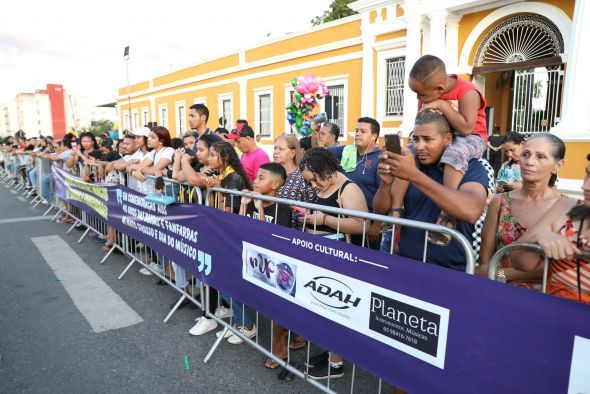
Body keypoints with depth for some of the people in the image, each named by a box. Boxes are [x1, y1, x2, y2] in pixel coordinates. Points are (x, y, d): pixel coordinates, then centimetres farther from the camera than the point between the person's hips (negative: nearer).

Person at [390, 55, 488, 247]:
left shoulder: (467, 93, -21)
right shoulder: (429, 93, -1)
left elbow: (466, 128, -30)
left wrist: (442, 105, -29)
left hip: (468, 138, -6)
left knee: (455, 153, -40)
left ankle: (447, 215, -38)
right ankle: (396, 210, -15)